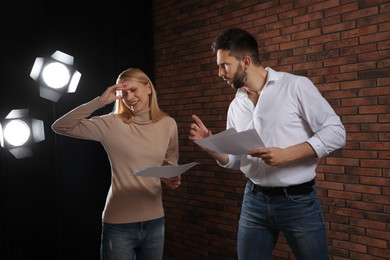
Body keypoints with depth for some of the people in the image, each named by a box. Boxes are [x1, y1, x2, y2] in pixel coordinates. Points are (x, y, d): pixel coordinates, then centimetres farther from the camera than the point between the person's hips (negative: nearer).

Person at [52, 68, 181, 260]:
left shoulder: (168, 124, 2)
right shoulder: (110, 124, -9)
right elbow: (60, 127, -16)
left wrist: (171, 179, -6)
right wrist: (100, 101, -20)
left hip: (155, 221, 4)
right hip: (118, 224, -3)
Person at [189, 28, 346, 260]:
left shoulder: (296, 86, -8)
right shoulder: (236, 105, 8)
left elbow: (336, 132, -12)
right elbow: (235, 161, 12)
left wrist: (286, 154, -22)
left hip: (298, 201, -4)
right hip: (254, 200, 5)